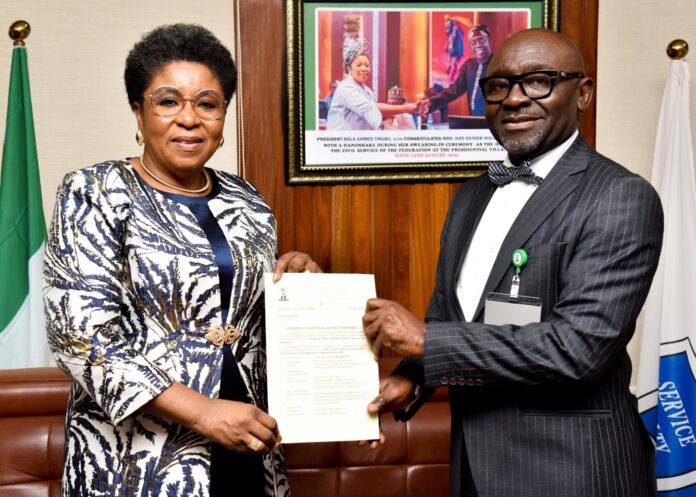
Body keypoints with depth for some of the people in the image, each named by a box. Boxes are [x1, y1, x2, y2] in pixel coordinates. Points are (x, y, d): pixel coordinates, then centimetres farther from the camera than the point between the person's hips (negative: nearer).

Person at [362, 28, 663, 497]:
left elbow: (580, 345, -24)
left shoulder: (620, 197, -16)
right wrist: (410, 379, -5)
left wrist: (425, 338, -21)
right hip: (475, 459, 6)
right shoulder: (470, 197, 8)